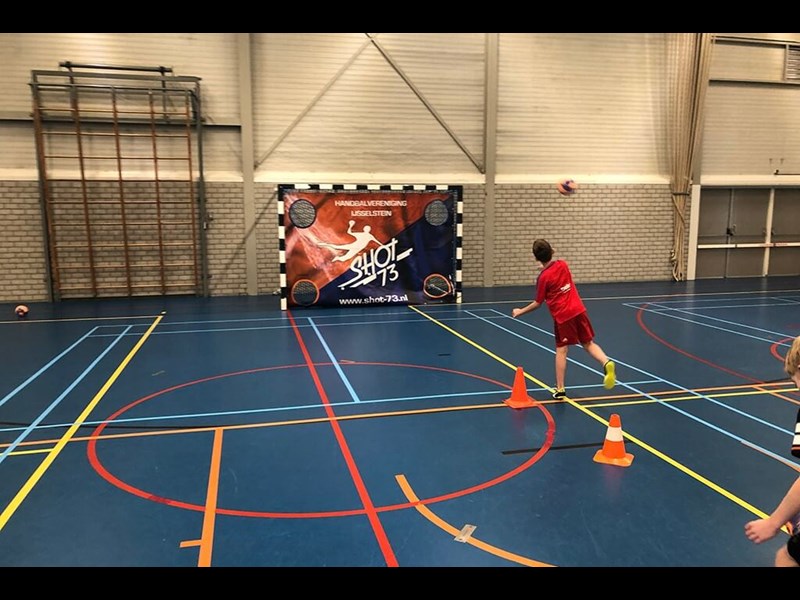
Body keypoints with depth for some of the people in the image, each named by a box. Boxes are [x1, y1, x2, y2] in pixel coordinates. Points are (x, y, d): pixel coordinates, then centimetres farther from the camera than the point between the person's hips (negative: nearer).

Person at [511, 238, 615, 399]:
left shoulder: (543, 277, -11)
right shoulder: (562, 264, 3)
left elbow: (538, 303, -3)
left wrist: (520, 311, 9)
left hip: (562, 316, -4)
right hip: (578, 310, 4)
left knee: (561, 350, 3)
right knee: (589, 343, 14)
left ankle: (560, 389, 6)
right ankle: (606, 363, -12)